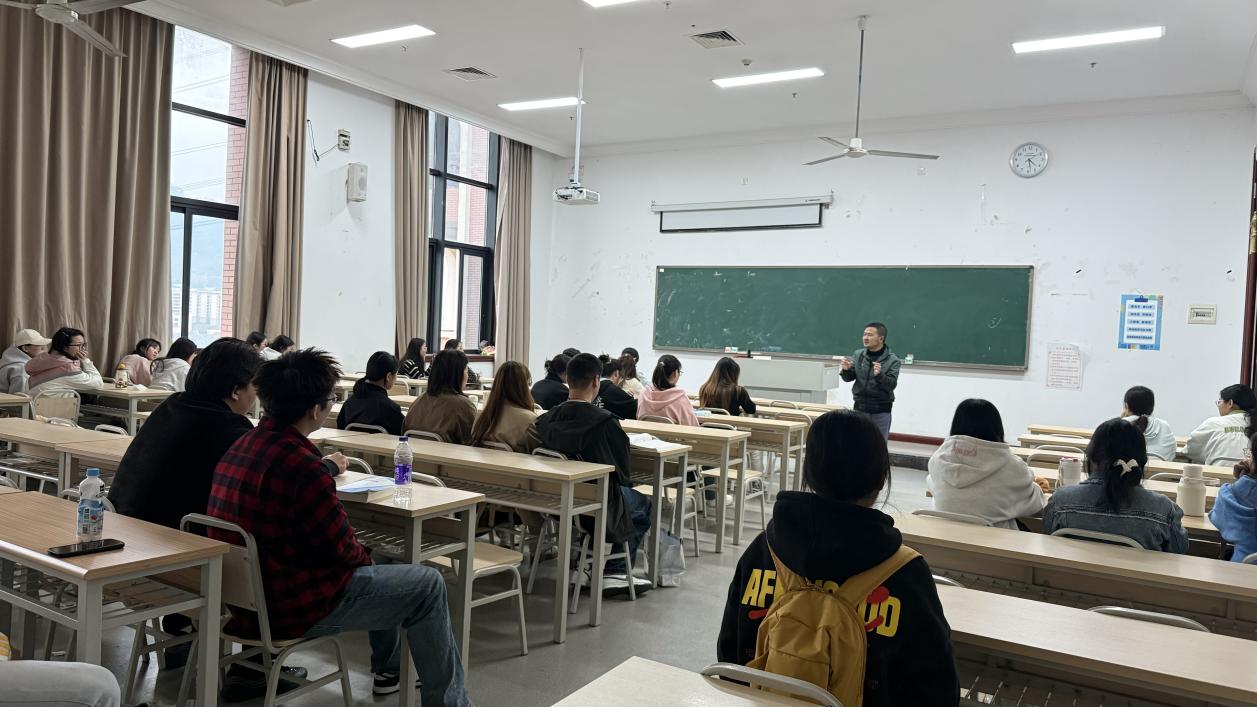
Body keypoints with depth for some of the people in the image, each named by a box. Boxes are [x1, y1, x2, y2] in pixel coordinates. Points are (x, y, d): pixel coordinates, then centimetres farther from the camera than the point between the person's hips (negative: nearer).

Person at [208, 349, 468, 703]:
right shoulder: (301, 466, -28)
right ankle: (446, 699, 15)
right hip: (290, 609, -10)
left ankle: (388, 670, 40)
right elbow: (342, 548, -17)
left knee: (374, 558, 28)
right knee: (428, 585, 3)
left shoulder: (241, 445, 0)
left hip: (244, 596, 10)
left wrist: (328, 469, 25)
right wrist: (364, 555, 3)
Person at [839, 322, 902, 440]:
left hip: (881, 410, -3)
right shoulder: (858, 355, 1)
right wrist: (846, 370, -19)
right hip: (860, 407, 3)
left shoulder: (892, 360, -8)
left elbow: (891, 385, -15)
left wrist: (879, 375, -33)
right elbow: (848, 378, 3)